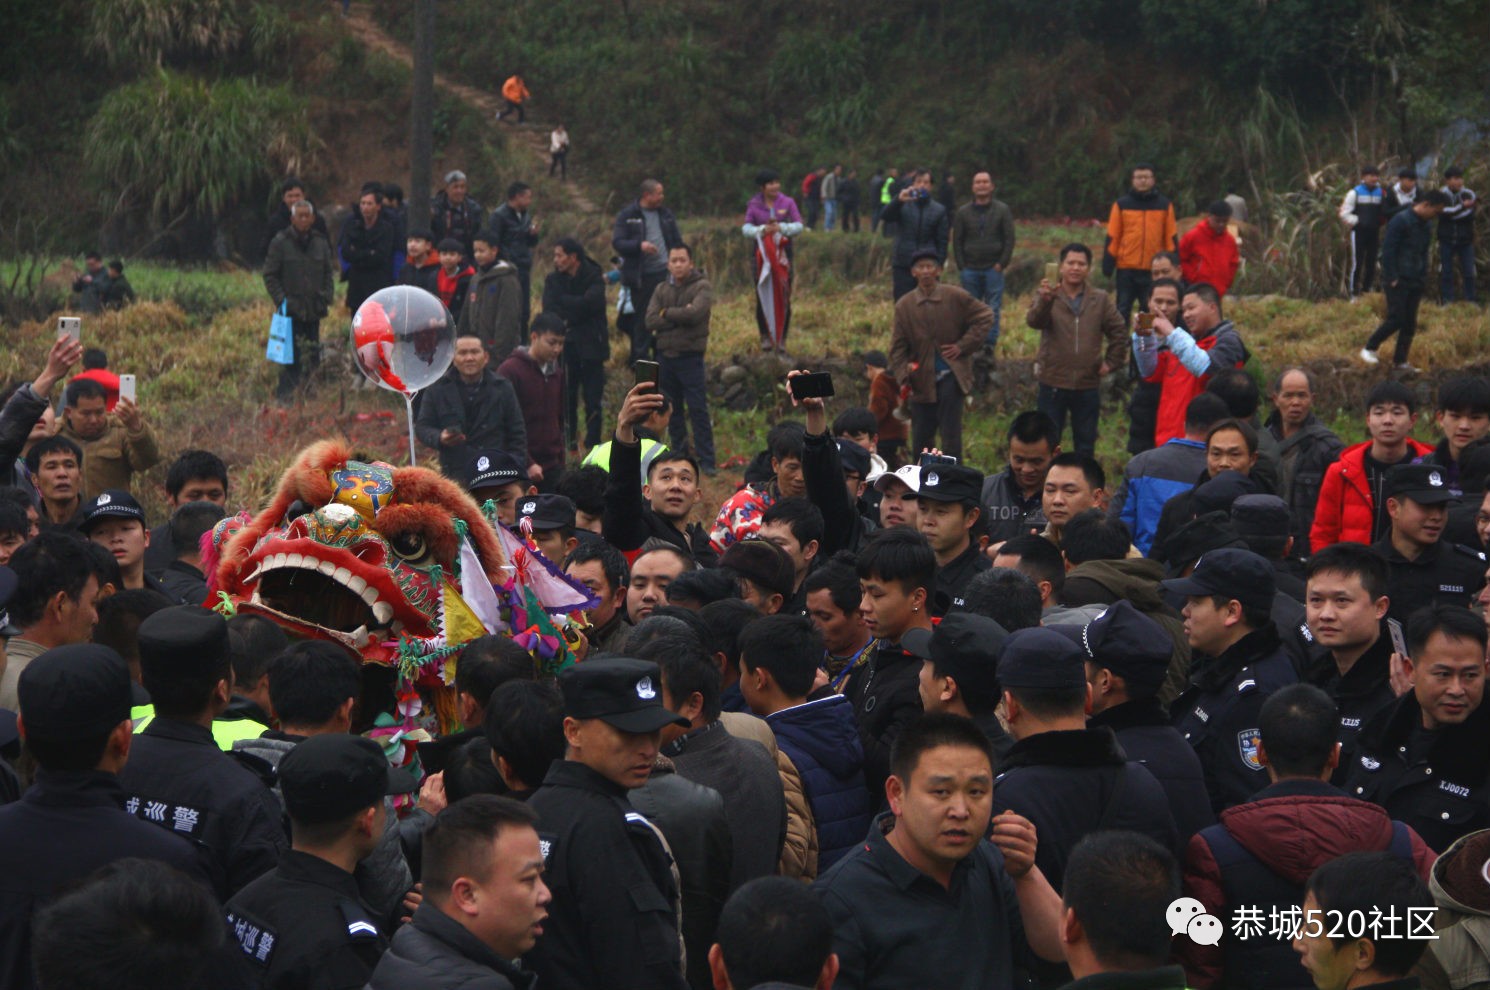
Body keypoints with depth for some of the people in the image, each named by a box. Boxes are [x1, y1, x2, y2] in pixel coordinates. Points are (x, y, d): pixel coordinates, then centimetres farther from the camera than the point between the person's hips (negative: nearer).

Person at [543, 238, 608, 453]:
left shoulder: (594, 278, -3)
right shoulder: (553, 279, 7)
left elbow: (590, 302, -20)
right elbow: (549, 309, -6)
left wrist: (563, 300, -11)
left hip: (590, 346, -3)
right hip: (564, 346, 3)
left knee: (593, 398, -1)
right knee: (565, 397, 2)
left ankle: (592, 443, 6)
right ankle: (568, 442, 11)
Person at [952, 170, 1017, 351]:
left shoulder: (1002, 210, 4)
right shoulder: (963, 212, 8)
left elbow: (1009, 239, 2)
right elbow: (957, 241, 9)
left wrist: (1001, 264, -6)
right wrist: (961, 267, 0)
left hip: (993, 269, -1)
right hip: (970, 270, 1)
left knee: (993, 309, -3)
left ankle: (990, 345, 1)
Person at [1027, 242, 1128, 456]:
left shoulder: (1100, 300, 7)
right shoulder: (1047, 296, -3)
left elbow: (1118, 331, 15)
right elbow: (1034, 321, -24)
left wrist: (1111, 362, 5)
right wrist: (1045, 301, -43)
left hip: (1088, 385, 3)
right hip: (1053, 384, -3)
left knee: (1086, 443, 11)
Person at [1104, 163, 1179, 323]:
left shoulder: (1165, 205, 6)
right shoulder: (1122, 204, 3)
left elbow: (1171, 239, 9)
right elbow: (1112, 238, 3)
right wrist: (1107, 269, -2)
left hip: (1155, 271, 1)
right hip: (1126, 270, -1)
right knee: (1122, 312, 3)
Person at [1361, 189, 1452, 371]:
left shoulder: (1426, 226, 13)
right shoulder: (1400, 221, -12)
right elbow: (1387, 251, -15)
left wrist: (1423, 278, 12)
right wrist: (1392, 279, -17)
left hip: (1415, 282, 8)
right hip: (1398, 281, -8)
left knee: (1410, 323, 5)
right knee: (1396, 319, -11)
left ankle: (1400, 361, 11)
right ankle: (1369, 349, 5)